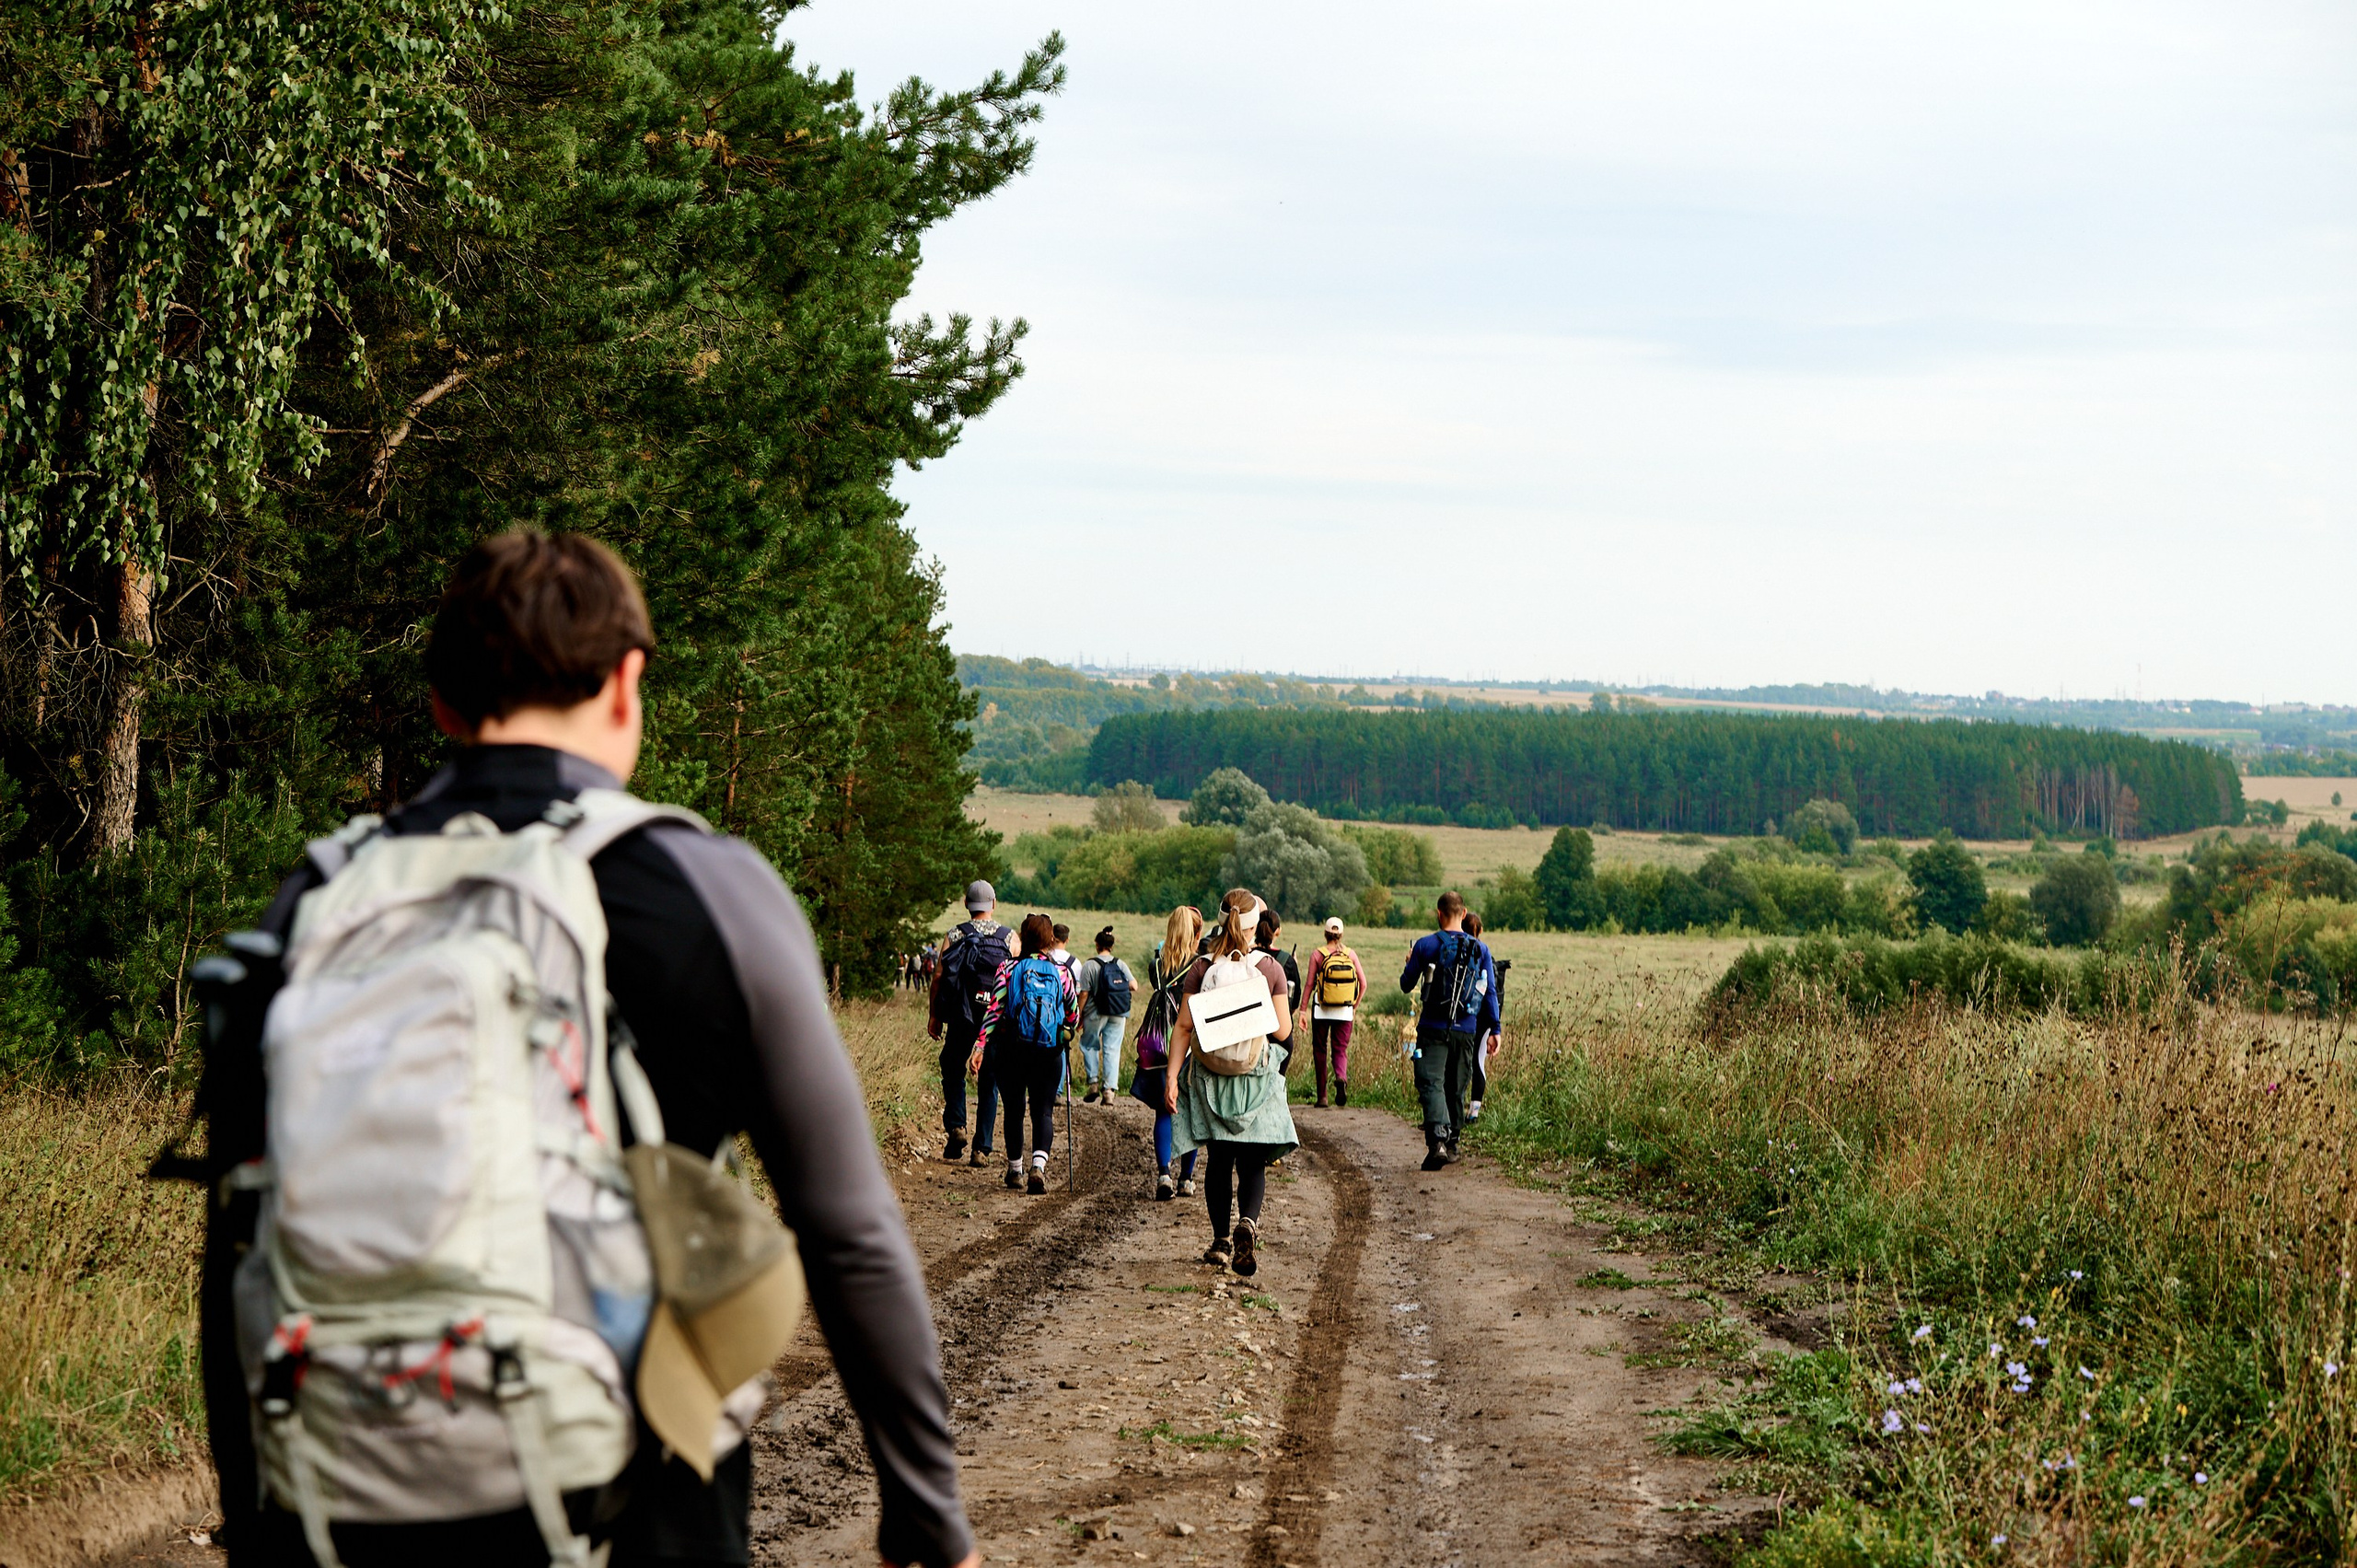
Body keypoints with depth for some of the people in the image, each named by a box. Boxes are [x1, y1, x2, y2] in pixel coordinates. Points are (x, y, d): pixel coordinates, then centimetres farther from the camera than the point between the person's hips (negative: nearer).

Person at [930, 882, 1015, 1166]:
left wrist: (933, 1015, 3)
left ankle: (956, 1125, -3)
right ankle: (982, 1148, 5)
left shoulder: (955, 935, 0)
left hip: (961, 1018, -1)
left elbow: (938, 976, -4)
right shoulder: (1009, 938, 2)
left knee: (953, 1071, 17)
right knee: (989, 1082, 8)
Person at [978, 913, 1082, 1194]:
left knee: (1014, 1110, 15)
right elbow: (1073, 1017, 7)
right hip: (1049, 1054, 0)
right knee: (1043, 1110, 3)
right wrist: (1064, 1027, 29)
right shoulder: (1062, 972, 0)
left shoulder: (1008, 968, -2)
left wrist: (980, 1046, -8)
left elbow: (994, 1010, -8)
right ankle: (1039, 1165, -20)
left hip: (1012, 1051, 0)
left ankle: (1015, 1169, 24)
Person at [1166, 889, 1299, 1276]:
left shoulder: (1200, 969, -3)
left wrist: (1172, 1076, -6)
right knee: (1252, 1163, 3)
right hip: (1257, 1078, -1)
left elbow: (1184, 1027, -6)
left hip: (1209, 1075, 1)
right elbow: (1283, 1030, -4)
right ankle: (1247, 1223, -23)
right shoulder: (1270, 969, -5)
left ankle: (1221, 1241, 14)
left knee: (1219, 1161, 12)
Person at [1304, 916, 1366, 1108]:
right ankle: (1341, 1077, -25)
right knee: (1340, 1049, 9)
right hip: (1345, 1011, 1)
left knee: (1320, 1050, 11)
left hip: (1321, 1010, -1)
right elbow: (1363, 984, 0)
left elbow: (1310, 985, -6)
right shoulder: (1350, 955, 1)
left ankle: (1322, 1097, 9)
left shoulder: (1317, 955, -5)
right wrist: (1355, 1008, 12)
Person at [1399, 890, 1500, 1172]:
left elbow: (1406, 985, 5)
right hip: (1466, 1030, 3)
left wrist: (1410, 964, 27)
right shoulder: (1480, 950, 3)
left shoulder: (1426, 945, -4)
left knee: (1431, 1084, -10)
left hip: (1433, 1028, -3)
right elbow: (1490, 992, 3)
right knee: (1456, 1088, 15)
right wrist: (1494, 1029, 9)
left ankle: (1437, 1141, -30)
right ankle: (1451, 1145, 22)